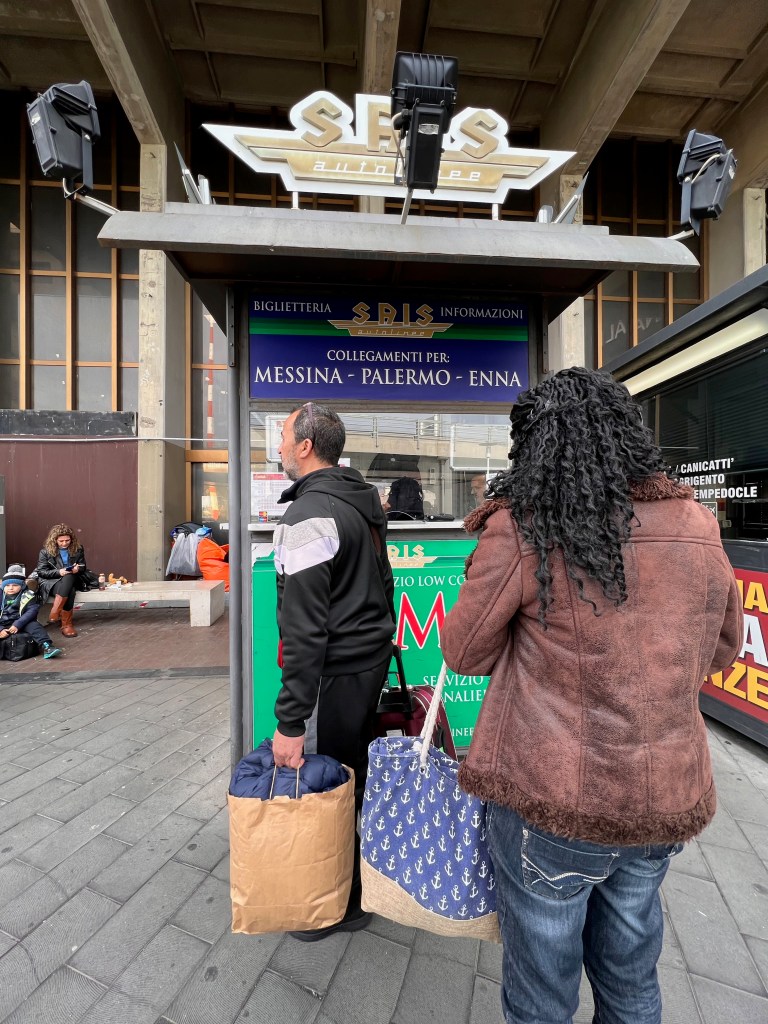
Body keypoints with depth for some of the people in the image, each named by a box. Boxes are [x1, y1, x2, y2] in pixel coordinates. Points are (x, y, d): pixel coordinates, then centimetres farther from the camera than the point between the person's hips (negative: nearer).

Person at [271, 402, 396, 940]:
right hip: (373, 658, 9)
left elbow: (304, 628, -25)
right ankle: (366, 873, 47)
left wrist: (290, 719, -20)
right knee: (359, 775, 25)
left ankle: (345, 904, 36)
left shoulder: (308, 516, -21)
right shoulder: (364, 499, 8)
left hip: (335, 673, -9)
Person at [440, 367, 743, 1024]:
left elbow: (464, 654, -9)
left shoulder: (521, 527, -19)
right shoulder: (699, 526, -2)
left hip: (552, 803, -5)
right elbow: (722, 649, 11)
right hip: (668, 801, 5)